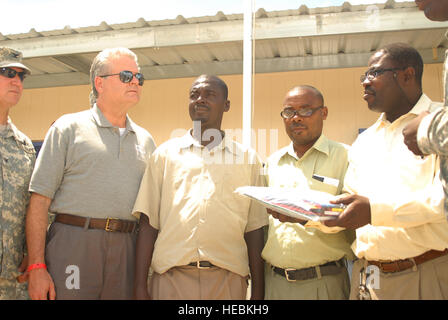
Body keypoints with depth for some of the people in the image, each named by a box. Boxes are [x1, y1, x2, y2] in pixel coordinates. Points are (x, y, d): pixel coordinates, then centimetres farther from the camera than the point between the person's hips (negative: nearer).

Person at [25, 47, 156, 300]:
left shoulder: (145, 140, 15)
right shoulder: (68, 127, 3)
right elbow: (39, 201, -3)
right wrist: (37, 267, -11)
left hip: (127, 250, 4)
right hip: (73, 243, -3)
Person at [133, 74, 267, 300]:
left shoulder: (247, 158, 7)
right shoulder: (165, 154, 7)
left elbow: (253, 230, 6)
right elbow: (148, 224, 4)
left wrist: (258, 291, 3)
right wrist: (140, 287, -2)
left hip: (227, 281, 0)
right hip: (171, 279, 0)